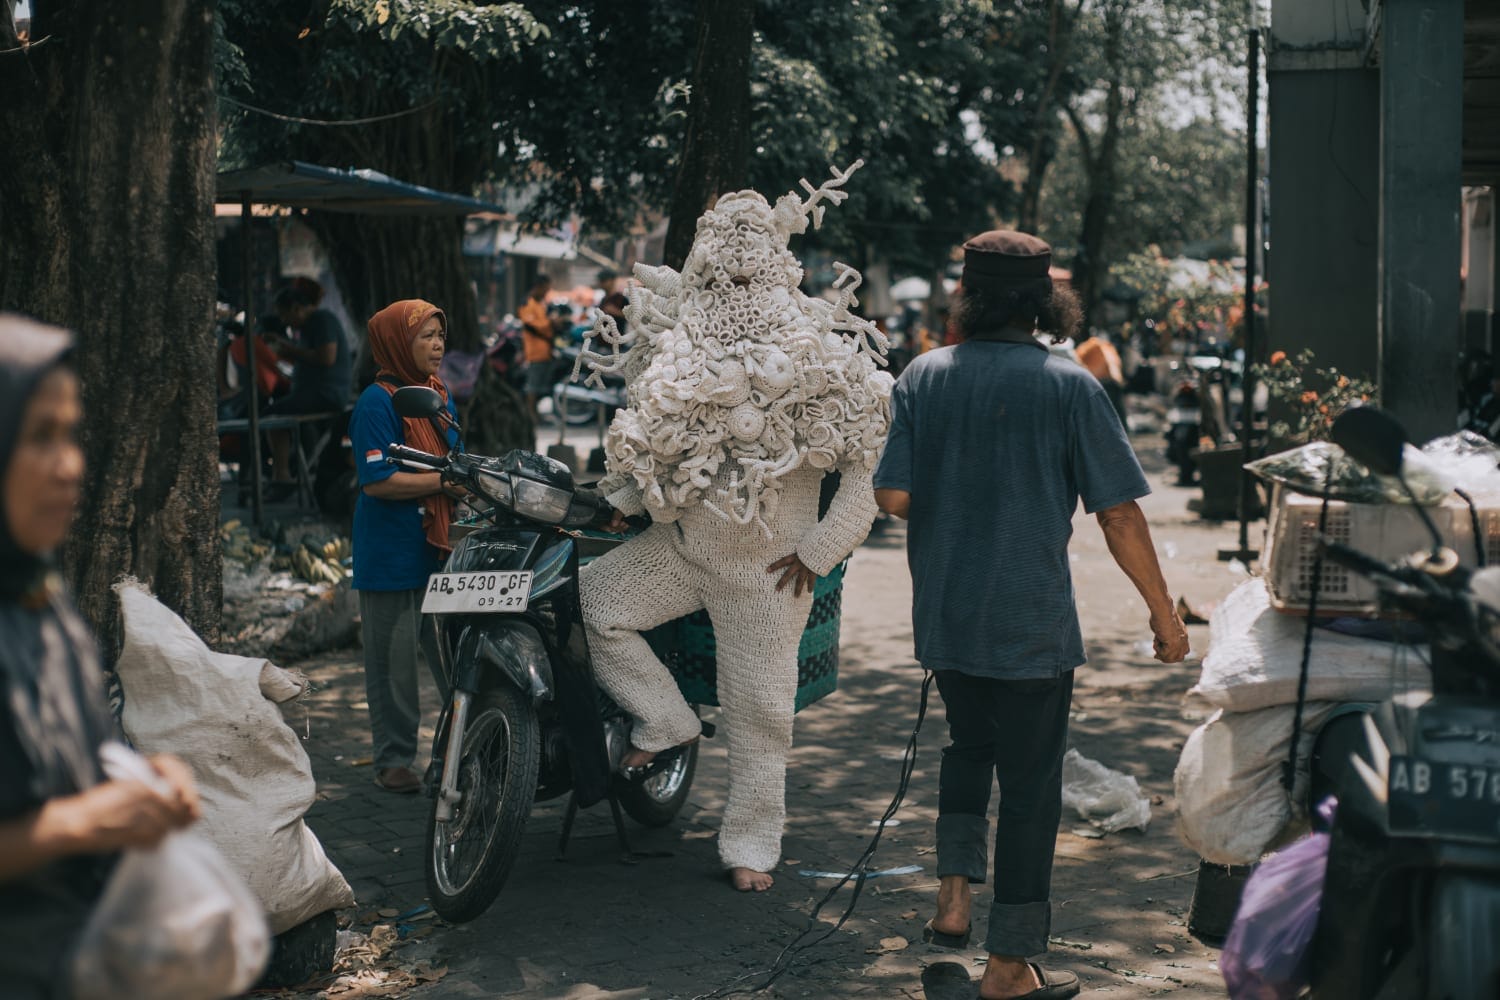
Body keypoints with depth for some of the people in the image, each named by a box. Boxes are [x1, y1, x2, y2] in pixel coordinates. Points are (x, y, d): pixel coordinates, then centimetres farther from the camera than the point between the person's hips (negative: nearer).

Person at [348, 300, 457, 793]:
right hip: (392, 552, -7)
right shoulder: (377, 401, -13)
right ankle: (393, 758, 12)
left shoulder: (439, 393, 13)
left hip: (441, 545, 7)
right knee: (393, 658, 2)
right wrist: (448, 480, -19)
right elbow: (378, 481, -20)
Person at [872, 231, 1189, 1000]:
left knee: (968, 742, 28)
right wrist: (1163, 611, 1)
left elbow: (892, 496, -7)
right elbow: (1119, 515, -9)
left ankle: (954, 895, 17)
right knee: (1029, 782, 7)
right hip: (1030, 620, -3)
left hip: (943, 616, 3)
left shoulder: (924, 378, -2)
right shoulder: (1068, 386, -8)